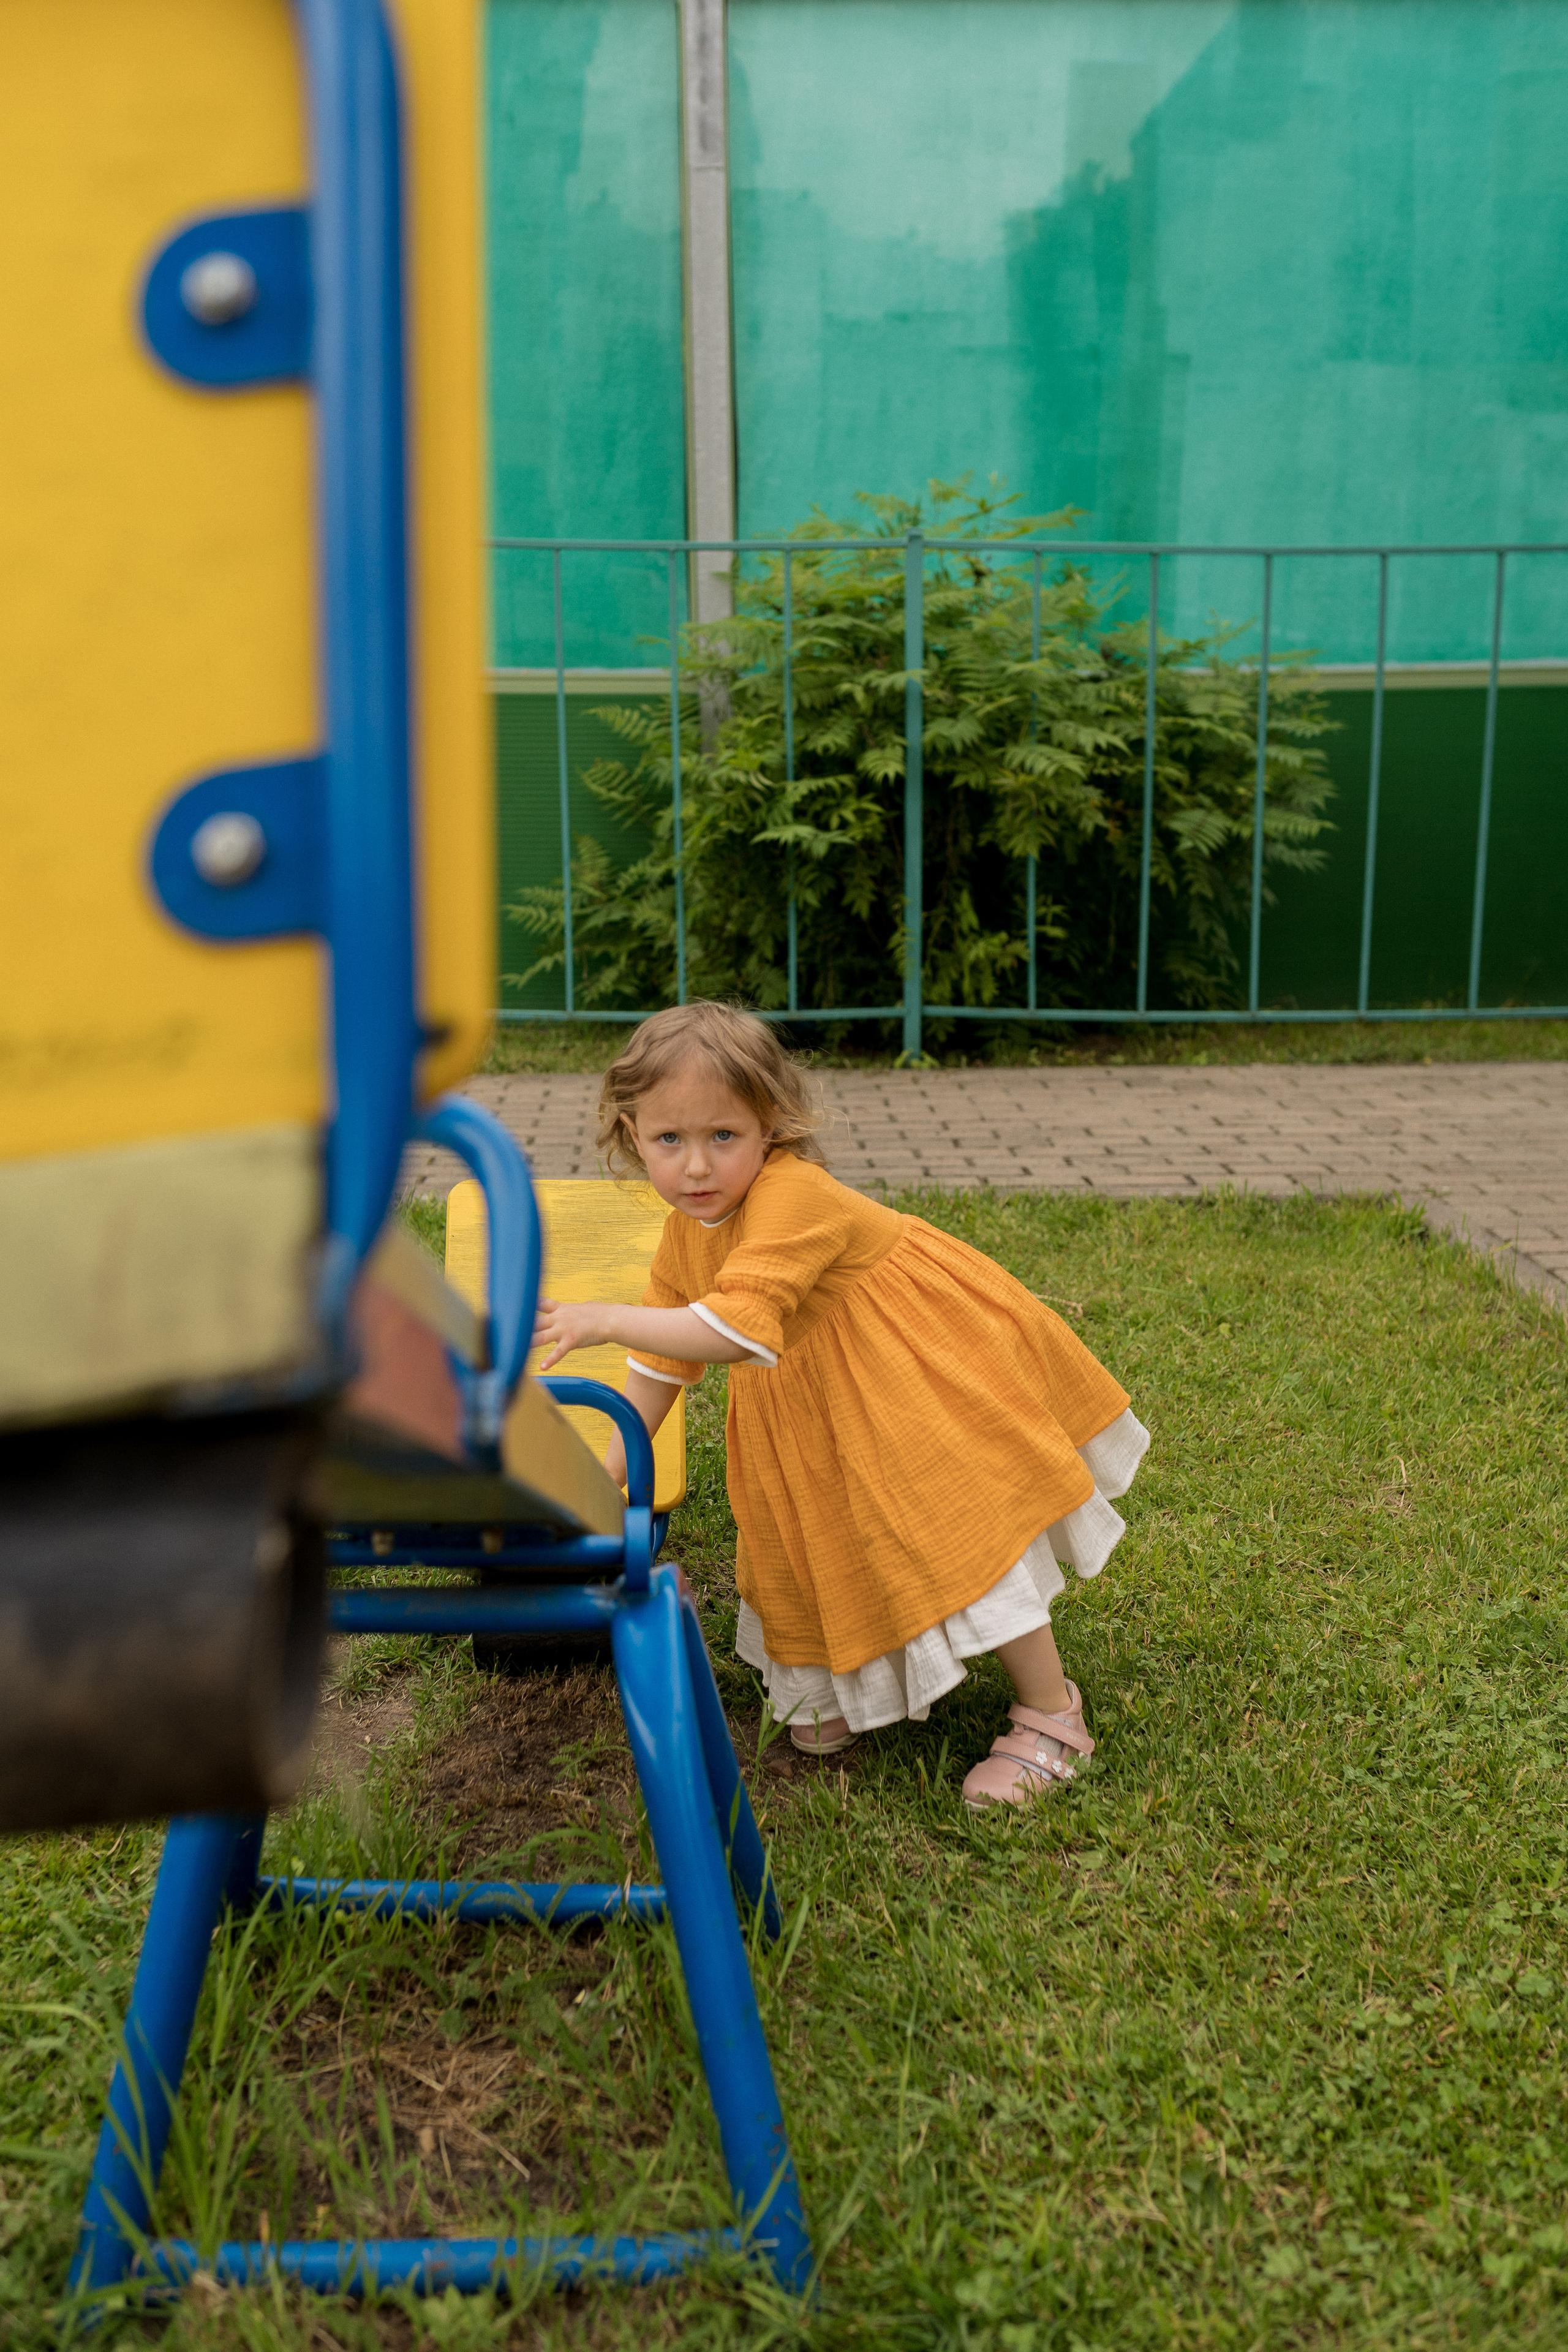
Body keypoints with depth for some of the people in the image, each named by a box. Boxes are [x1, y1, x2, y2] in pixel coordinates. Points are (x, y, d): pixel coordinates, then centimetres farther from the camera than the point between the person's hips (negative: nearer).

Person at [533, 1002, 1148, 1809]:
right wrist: (605, 1475, 7)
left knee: (962, 1534, -8)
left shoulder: (793, 1198, -34)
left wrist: (606, 1319, -44)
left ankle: (1050, 1715, 8)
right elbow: (661, 1364, 8)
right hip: (827, 1405, 8)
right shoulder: (685, 1236, -5)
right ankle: (856, 1687, 38)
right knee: (833, 1538, 15)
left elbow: (734, 1331, -46)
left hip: (931, 1373, -8)